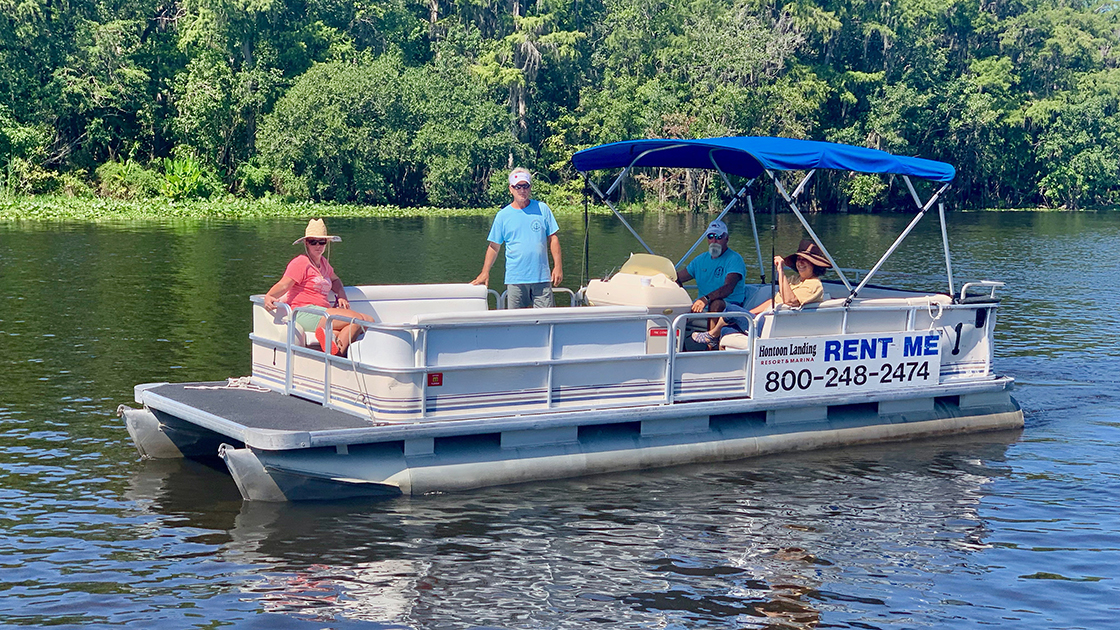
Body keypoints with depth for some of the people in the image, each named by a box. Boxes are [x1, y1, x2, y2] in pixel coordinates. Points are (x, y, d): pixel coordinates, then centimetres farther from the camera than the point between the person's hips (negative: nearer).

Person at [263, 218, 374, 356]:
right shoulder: (301, 262, -3)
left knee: (369, 321, -10)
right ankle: (336, 355, -29)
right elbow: (283, 285, -12)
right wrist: (268, 296, -33)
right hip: (306, 313, -9)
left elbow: (335, 280, 42)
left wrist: (342, 297, 21)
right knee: (357, 318, -24)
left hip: (322, 312, 9)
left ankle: (331, 336, -30)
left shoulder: (323, 262, 23)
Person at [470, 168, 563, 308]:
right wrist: (485, 272, 0)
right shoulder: (503, 215, 6)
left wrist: (558, 266, 0)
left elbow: (553, 239, 8)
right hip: (515, 279, 0)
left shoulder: (542, 209, 7)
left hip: (541, 277, 0)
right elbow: (494, 246, 8)